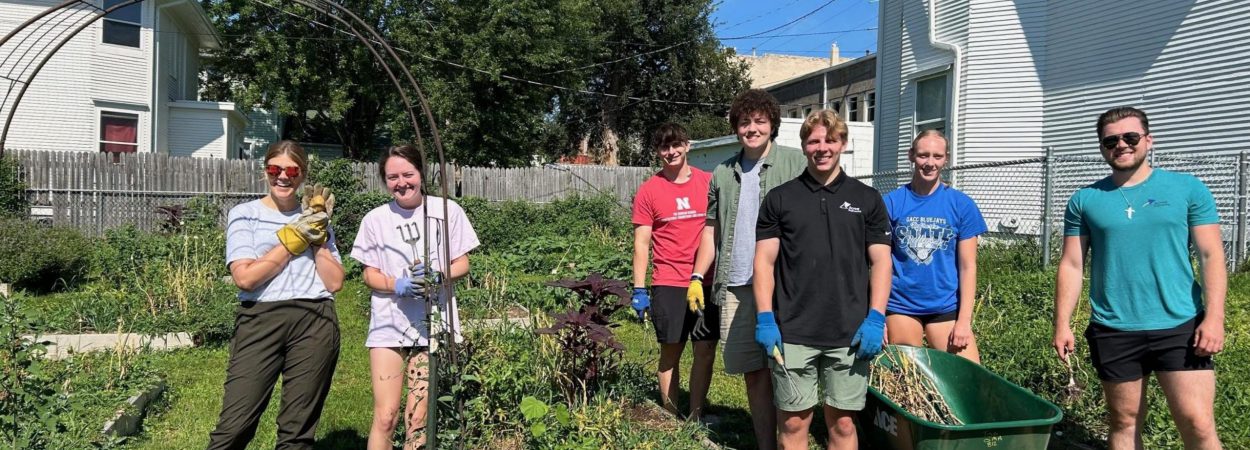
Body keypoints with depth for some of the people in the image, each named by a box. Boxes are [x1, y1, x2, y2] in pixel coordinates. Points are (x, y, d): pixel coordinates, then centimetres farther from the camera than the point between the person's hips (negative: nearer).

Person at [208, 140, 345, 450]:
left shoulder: (314, 221, 15)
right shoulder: (244, 214, 6)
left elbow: (334, 283, 6)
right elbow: (245, 277, -9)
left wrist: (317, 238, -3)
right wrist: (293, 239, -6)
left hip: (315, 324, 3)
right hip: (260, 321, -2)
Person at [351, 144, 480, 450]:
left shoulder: (447, 210, -1)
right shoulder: (375, 219, 1)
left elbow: (462, 264, 3)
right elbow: (370, 274, 5)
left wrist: (439, 276, -18)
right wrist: (399, 286, -16)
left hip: (434, 324, 0)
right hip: (390, 325, 0)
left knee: (419, 417, 4)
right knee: (385, 416, -3)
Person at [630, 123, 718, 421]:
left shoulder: (709, 182, 5)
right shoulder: (648, 190, 1)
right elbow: (641, 243, 0)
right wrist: (639, 290, -5)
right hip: (668, 284, -2)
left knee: (706, 351, 4)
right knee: (671, 352, 5)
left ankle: (696, 417, 17)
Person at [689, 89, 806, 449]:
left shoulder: (795, 164, 1)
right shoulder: (723, 174, 14)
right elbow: (712, 229, 18)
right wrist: (697, 277, 10)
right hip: (735, 287, 4)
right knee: (753, 373, 10)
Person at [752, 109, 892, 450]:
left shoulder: (867, 199, 8)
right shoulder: (779, 199, 6)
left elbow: (880, 261, 5)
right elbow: (764, 261, 3)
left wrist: (876, 318, -6)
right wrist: (765, 319, -6)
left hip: (851, 333, 1)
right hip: (792, 333, 0)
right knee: (793, 423, 5)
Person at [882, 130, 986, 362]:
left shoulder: (962, 204, 0)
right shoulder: (891, 203, -1)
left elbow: (967, 266, 1)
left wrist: (964, 319, -5)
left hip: (946, 307, 0)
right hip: (900, 306, 0)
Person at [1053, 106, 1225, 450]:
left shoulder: (1187, 188, 3)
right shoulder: (1085, 200, 5)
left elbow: (1211, 256, 0)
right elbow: (1071, 266, 5)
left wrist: (1214, 318, -10)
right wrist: (1062, 324, -1)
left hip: (1180, 327, -1)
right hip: (1113, 332, 1)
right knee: (1124, 422, 12)